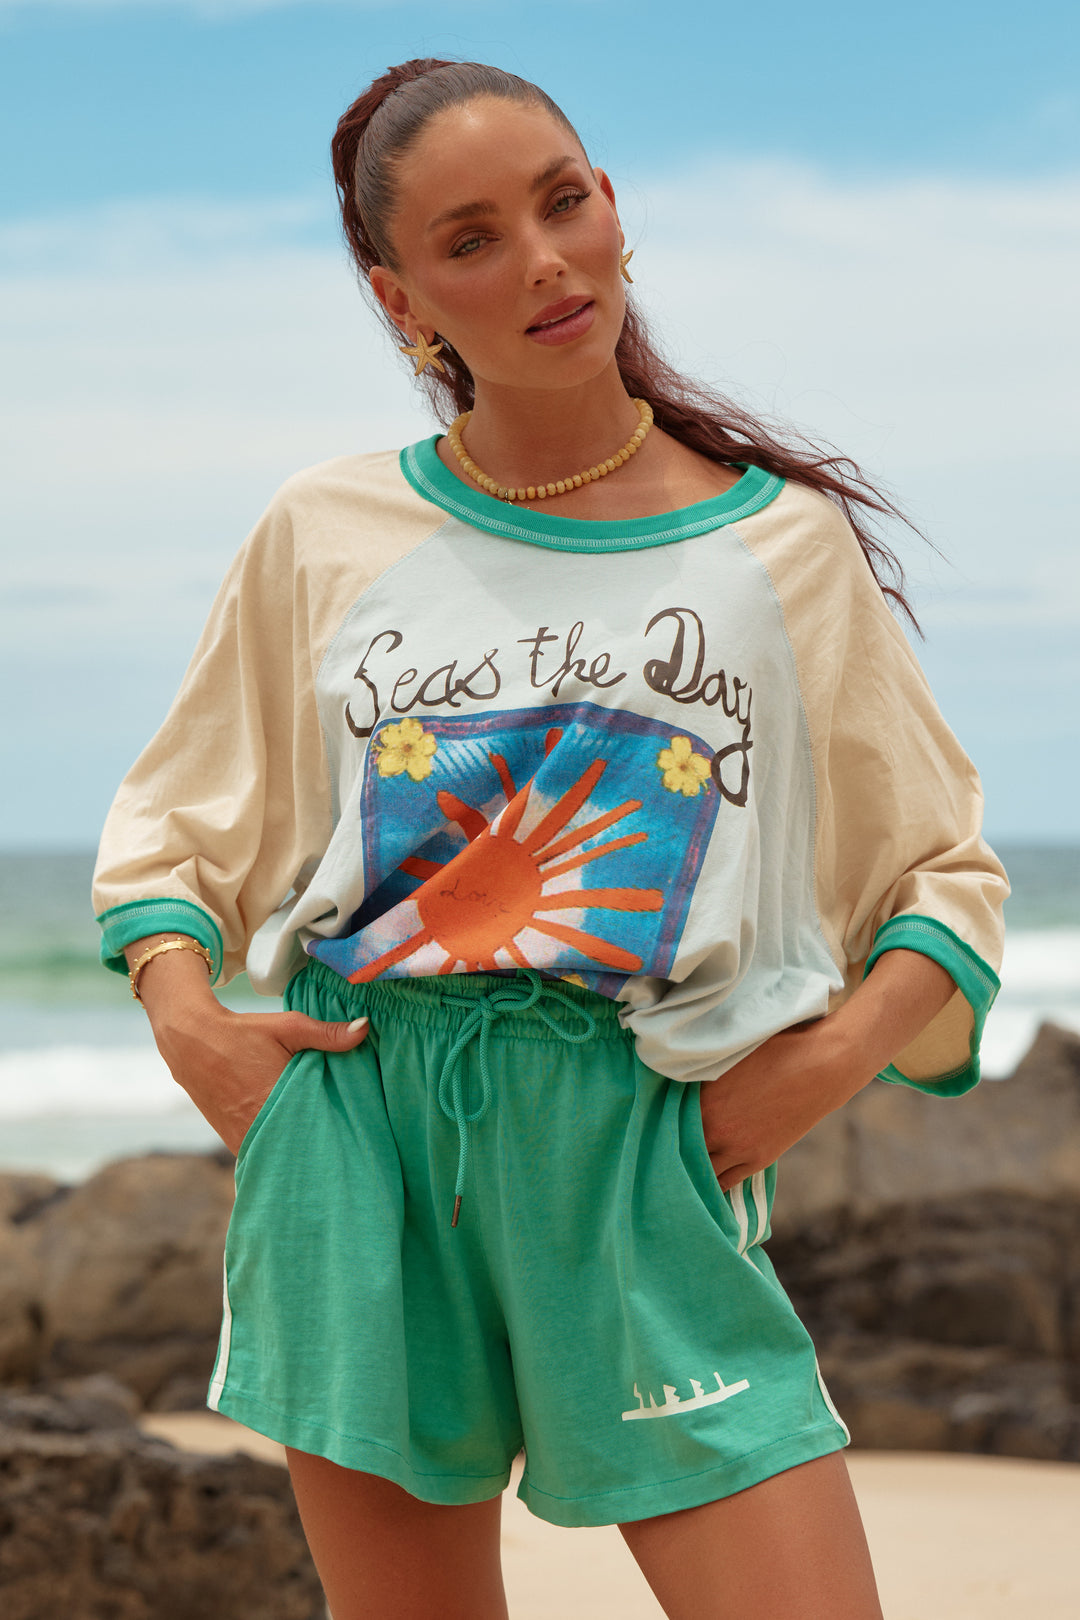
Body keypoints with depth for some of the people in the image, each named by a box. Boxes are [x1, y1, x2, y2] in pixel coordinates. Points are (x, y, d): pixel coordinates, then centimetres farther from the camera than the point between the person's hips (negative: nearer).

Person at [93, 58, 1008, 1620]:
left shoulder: (783, 544, 5)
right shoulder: (325, 535, 8)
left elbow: (948, 872, 12)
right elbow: (172, 818, 19)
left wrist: (836, 1053, -6)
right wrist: (184, 1013, 1)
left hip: (642, 1143, -1)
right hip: (355, 1127, 1)